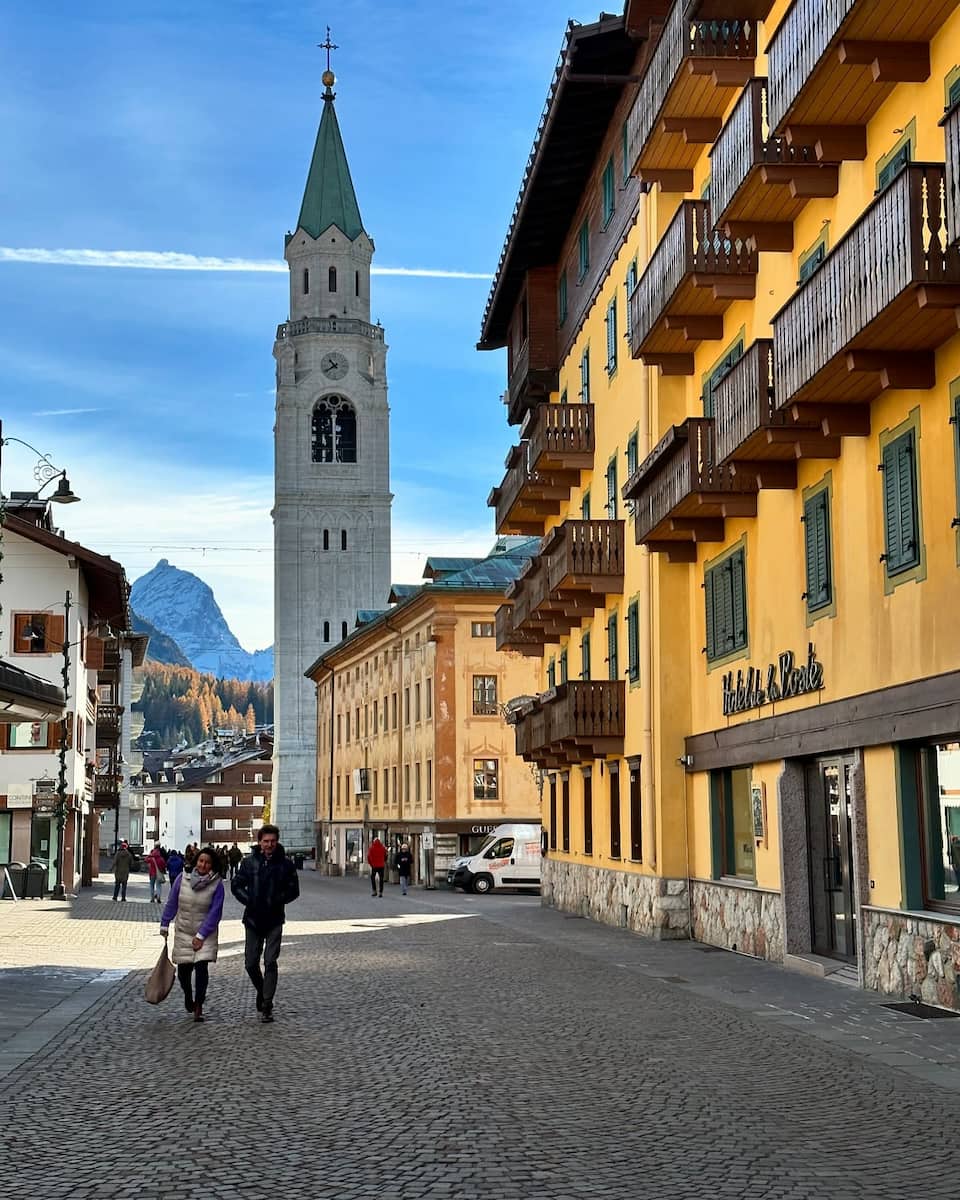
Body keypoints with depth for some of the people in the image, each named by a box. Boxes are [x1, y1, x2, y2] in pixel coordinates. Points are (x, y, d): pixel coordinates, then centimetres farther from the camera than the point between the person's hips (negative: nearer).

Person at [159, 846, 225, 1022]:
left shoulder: (217, 884, -11)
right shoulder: (183, 878, -7)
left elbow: (215, 913, -12)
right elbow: (171, 903, 4)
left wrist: (201, 936, -14)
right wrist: (165, 924, 6)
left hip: (205, 933, -2)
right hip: (183, 932, 2)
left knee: (201, 967, -14)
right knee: (183, 969, 6)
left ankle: (198, 1007, -4)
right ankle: (188, 995, 37)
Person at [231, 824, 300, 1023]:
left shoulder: (285, 864, -2)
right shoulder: (249, 862, 1)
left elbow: (293, 890, 2)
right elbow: (236, 885, 7)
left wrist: (277, 901, -11)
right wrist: (248, 900, -7)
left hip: (274, 920, -2)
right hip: (253, 919, 2)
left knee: (270, 962, -7)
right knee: (251, 962, 7)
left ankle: (266, 1006, -3)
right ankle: (262, 991, 34)